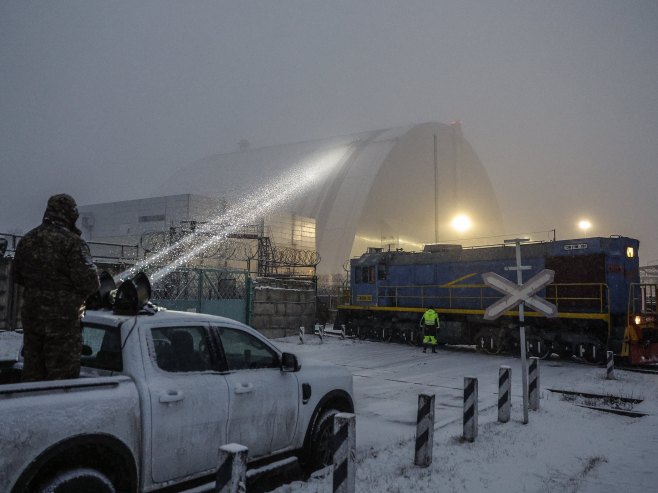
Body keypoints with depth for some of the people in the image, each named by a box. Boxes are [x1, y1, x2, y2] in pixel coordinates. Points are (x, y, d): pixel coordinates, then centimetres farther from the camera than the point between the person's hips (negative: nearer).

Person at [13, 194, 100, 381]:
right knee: (63, 372, 2)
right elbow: (88, 281, -20)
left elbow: (17, 276, 18)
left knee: (32, 370, 18)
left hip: (31, 314, 7)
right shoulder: (72, 242, -16)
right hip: (62, 317, -7)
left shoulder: (26, 240, 9)